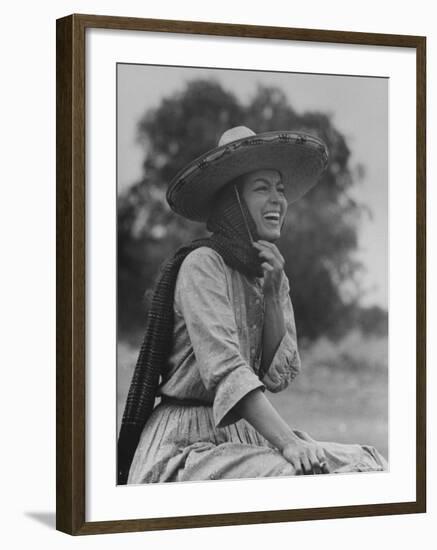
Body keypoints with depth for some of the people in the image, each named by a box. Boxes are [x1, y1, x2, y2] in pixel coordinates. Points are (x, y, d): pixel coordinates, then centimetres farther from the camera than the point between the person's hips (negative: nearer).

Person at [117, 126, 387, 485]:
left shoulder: (273, 273, 14)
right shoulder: (202, 264, -10)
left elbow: (279, 377, 4)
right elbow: (224, 369, -23)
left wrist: (273, 292, -6)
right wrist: (288, 442, -32)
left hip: (248, 435, 7)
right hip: (188, 440, -7)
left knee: (364, 466, -12)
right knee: (292, 476, -31)